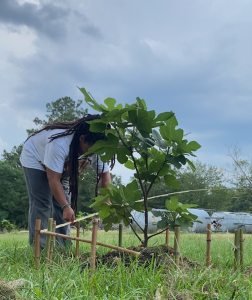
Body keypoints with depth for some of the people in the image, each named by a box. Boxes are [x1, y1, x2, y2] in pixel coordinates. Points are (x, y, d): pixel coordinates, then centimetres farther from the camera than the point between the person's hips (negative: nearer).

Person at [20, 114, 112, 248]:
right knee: (42, 203, -15)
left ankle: (63, 247, 3)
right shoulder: (60, 143, -43)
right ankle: (39, 249, -11)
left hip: (62, 165, 6)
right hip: (36, 159, -6)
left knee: (64, 201, -3)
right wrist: (66, 206, -43)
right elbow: (53, 179, -40)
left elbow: (104, 173, -17)